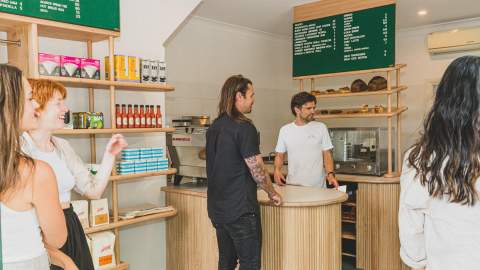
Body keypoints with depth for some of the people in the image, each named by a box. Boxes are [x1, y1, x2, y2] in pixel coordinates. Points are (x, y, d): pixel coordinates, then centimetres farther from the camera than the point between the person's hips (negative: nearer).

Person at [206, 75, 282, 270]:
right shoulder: (244, 127, -16)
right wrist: (272, 193, 0)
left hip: (217, 208, 8)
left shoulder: (214, 126, 9)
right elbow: (256, 169, -16)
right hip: (240, 209, -8)